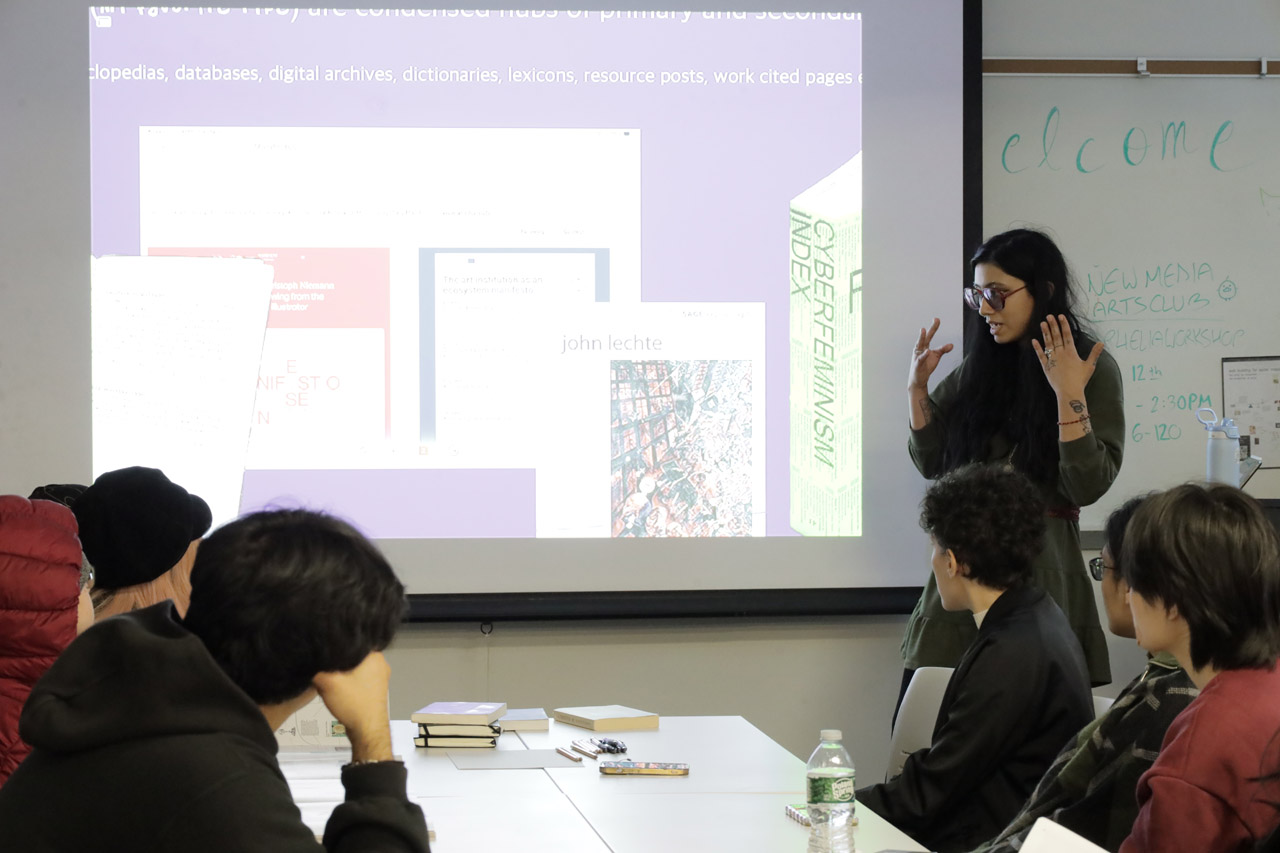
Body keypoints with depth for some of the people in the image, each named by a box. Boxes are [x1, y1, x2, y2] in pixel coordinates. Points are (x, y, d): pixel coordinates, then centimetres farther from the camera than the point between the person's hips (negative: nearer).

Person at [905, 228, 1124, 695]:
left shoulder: (1092, 367, -4)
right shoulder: (979, 367, 12)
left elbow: (1088, 487, -12)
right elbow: (932, 462, 17)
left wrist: (1069, 395, -21)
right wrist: (917, 389, 4)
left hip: (1042, 565, -5)